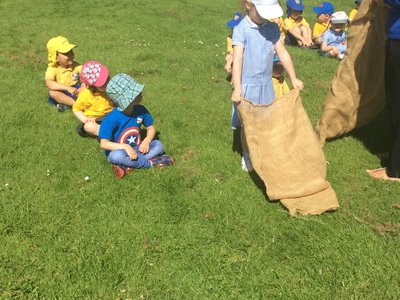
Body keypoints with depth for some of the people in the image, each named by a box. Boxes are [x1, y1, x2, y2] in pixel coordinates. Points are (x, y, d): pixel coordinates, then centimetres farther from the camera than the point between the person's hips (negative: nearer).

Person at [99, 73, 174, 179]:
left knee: (158, 145, -16)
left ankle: (127, 166, -24)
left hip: (136, 149, 5)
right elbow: (104, 143, -22)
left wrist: (146, 141, -19)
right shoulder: (111, 119, -24)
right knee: (116, 156, -38)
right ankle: (151, 162, -19)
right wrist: (125, 147, -33)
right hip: (120, 150, -5)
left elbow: (151, 128, 3)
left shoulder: (140, 110, -9)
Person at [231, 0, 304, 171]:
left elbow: (282, 53, 6)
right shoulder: (241, 29, -16)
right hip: (247, 86, -4)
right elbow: (237, 59, -25)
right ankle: (247, 155, 27)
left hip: (266, 84, 5)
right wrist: (237, 88, -35)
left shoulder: (272, 28, 0)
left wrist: (293, 78, 8)